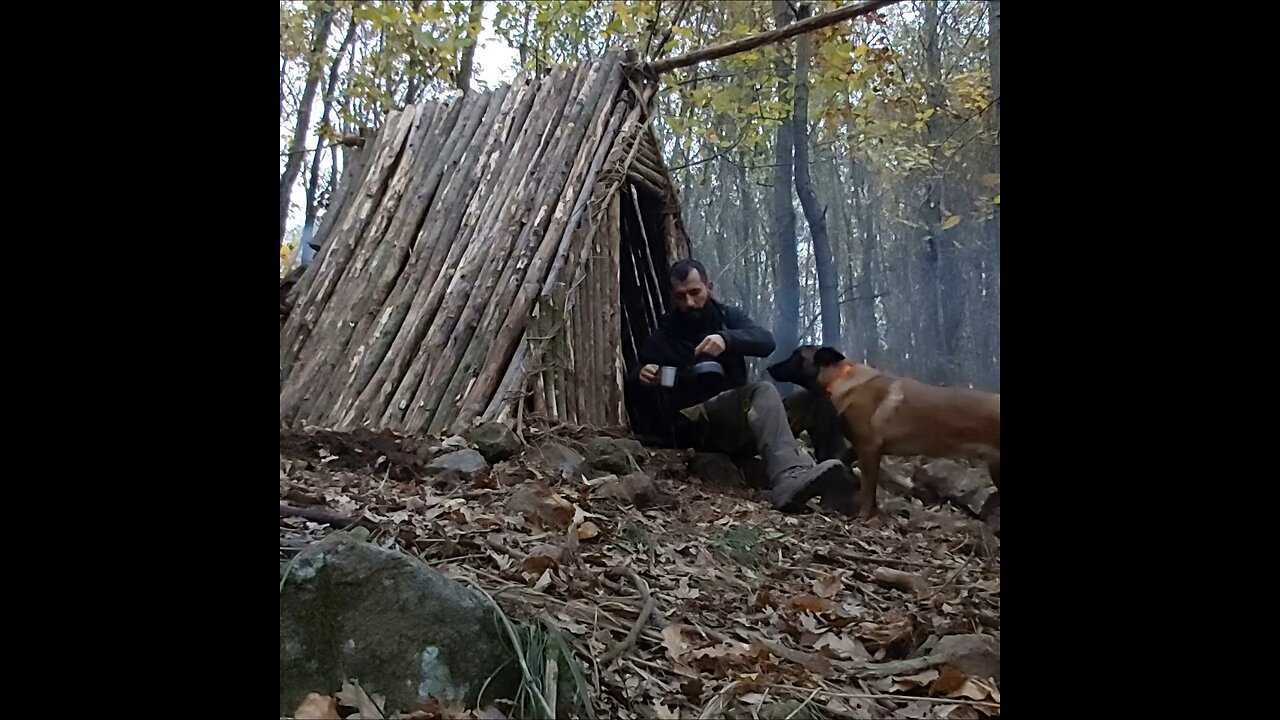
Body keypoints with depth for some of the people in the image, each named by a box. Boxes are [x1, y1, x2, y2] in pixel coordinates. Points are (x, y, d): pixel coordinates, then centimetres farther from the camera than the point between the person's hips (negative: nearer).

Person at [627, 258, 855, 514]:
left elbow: (766, 342, -9)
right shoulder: (660, 338, 8)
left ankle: (791, 481, -56)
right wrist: (640, 377, -20)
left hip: (733, 415, 3)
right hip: (693, 425, -3)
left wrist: (726, 339, -29)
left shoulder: (727, 315, 10)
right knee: (763, 392, -30)